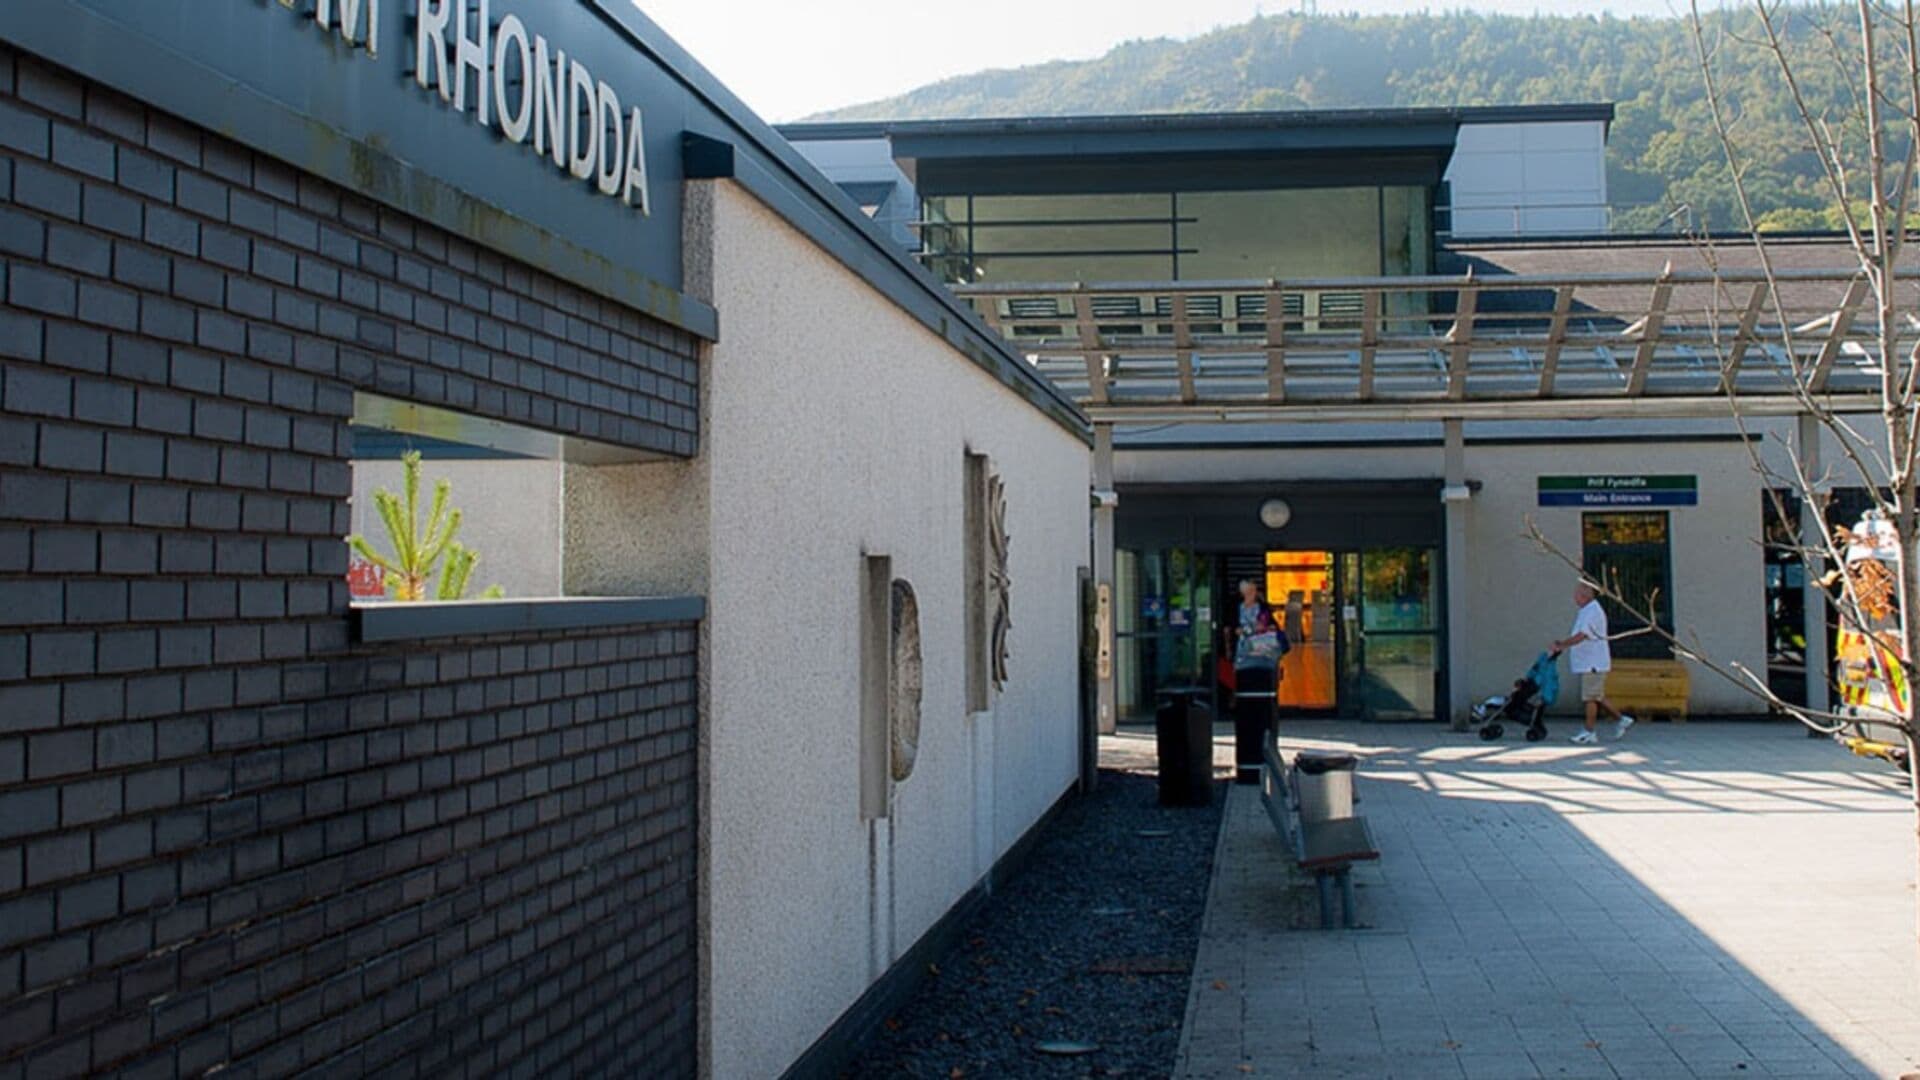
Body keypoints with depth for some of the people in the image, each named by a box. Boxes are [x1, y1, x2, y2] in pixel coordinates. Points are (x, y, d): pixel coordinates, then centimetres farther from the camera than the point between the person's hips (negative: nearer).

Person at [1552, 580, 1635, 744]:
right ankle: (1621, 719, 24)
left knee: (1590, 698, -5)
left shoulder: (1593, 612, -17)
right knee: (1597, 697, 15)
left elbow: (1580, 636, -24)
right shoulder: (1584, 611, 16)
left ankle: (1589, 732, 0)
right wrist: (1562, 643, 8)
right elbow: (1578, 636, 20)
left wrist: (1561, 646, -19)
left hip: (1593, 664, -10)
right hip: (1588, 663, 10)